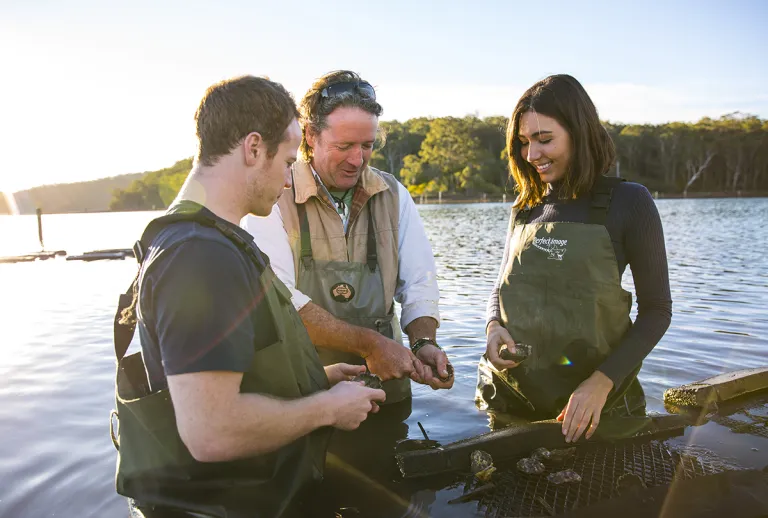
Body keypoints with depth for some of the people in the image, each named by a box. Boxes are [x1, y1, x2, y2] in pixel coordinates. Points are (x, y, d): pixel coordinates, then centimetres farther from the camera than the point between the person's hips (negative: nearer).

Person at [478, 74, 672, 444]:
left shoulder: (628, 202, -9)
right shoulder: (526, 208, 4)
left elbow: (656, 309, -7)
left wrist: (602, 383, -17)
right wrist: (493, 326, -9)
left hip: (593, 400, -4)